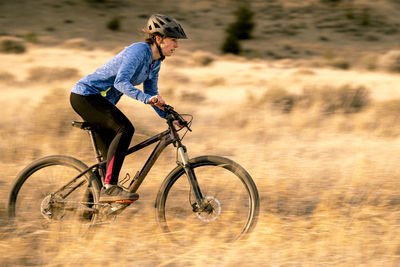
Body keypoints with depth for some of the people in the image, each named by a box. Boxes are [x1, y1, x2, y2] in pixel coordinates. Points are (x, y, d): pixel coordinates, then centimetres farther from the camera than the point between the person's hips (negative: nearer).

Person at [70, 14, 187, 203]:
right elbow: (121, 82, -34)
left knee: (111, 155, 7)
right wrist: (146, 98, -46)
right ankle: (109, 187, -31)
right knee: (125, 129, -27)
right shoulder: (138, 51, -21)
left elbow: (152, 94, 14)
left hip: (99, 101, 10)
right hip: (85, 95, -10)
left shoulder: (154, 63, 8)